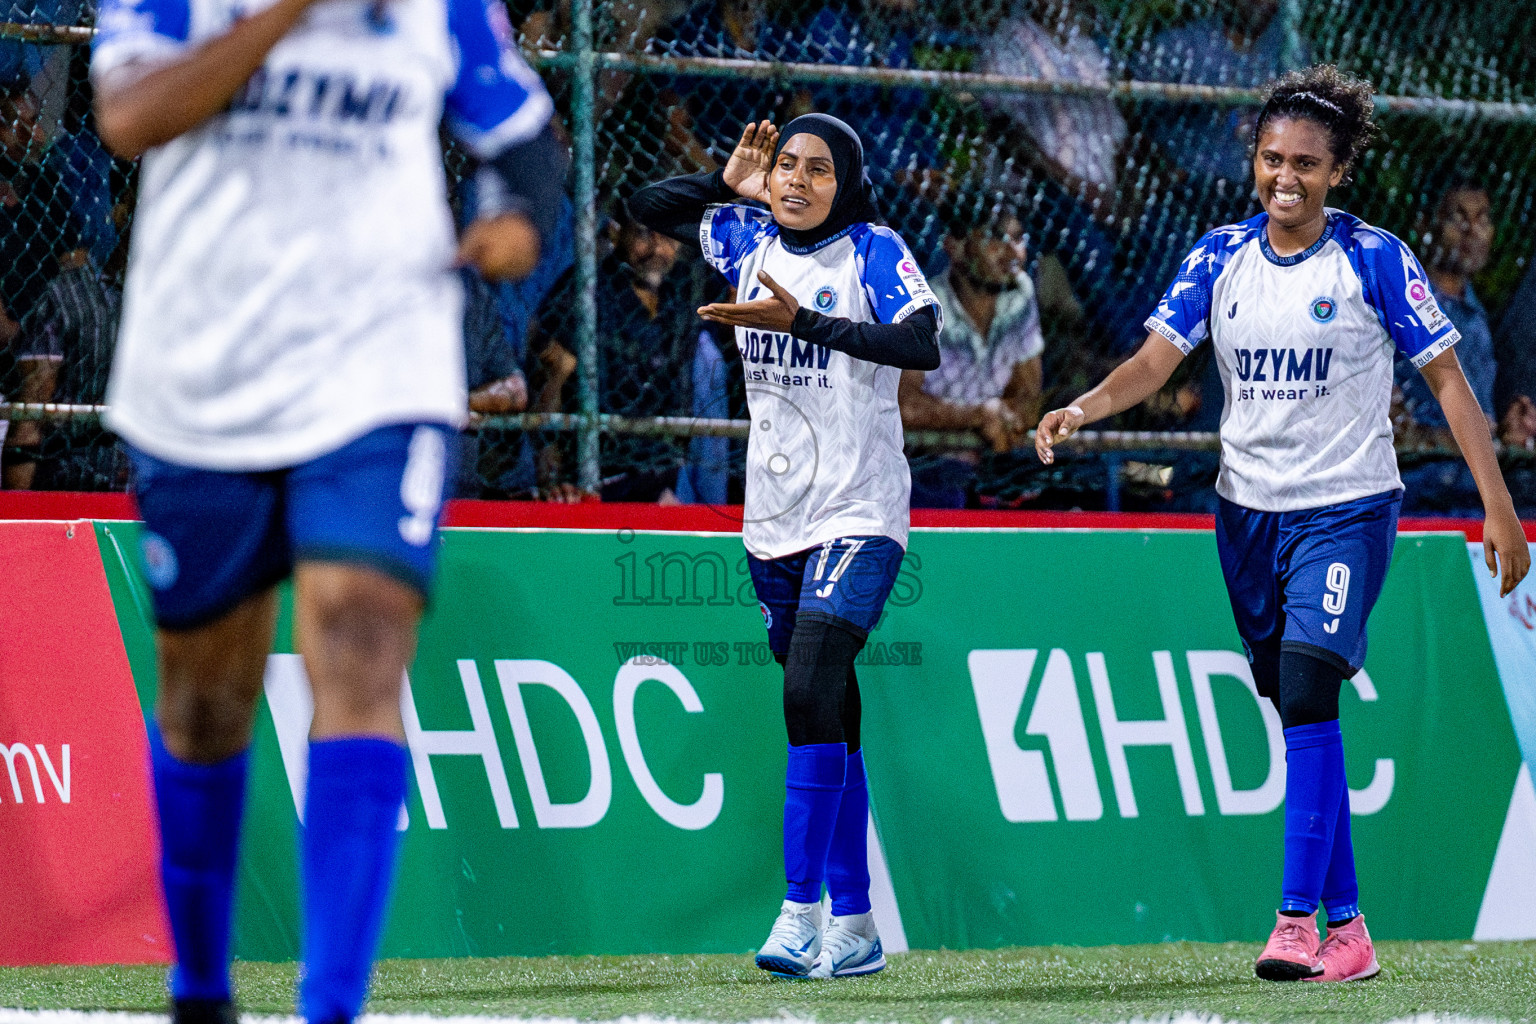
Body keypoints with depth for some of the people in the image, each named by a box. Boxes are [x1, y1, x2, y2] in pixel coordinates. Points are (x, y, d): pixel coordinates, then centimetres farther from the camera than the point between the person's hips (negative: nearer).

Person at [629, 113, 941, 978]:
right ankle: (855, 927, 14)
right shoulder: (748, 239, 8)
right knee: (830, 722, 9)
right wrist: (730, 183, 4)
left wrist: (801, 321, -27)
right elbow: (649, 206, 19)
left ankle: (802, 911, -21)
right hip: (776, 518, 6)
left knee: (812, 695, -20)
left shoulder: (873, 251, -8)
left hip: (857, 515, -6)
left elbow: (924, 345, -23)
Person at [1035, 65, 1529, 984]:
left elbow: (1448, 379, -4)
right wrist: (1081, 410, -24)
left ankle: (1299, 919, -21)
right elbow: (1156, 360, -4)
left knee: (1308, 699, -19)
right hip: (1250, 514, 5)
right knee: (1301, 723, 7)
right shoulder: (1220, 257, 3)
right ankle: (1348, 927, 14)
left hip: (1347, 510, -5)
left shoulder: (1374, 260, -7)